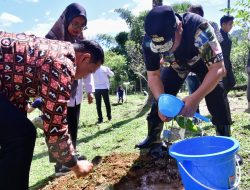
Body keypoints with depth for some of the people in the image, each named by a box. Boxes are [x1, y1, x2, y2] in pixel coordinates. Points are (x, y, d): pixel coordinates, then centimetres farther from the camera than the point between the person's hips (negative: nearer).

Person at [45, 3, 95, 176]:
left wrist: (90, 89, 8)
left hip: (76, 94, 6)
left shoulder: (82, 41, 8)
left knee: (73, 128, 14)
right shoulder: (53, 39, -9)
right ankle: (61, 165, 6)